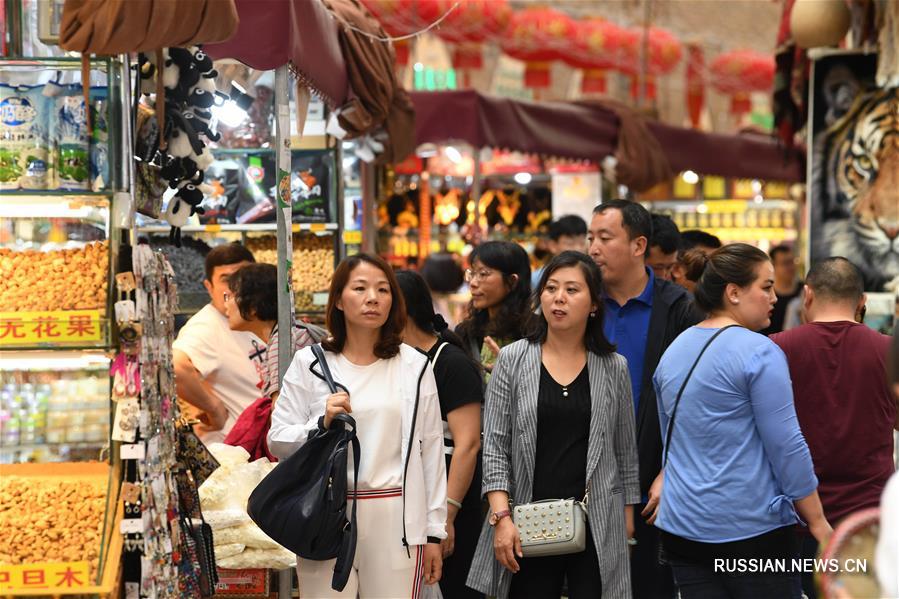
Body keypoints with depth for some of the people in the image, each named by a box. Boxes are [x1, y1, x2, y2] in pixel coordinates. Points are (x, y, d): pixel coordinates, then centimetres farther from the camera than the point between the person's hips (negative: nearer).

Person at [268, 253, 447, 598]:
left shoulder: (414, 366, 7)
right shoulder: (309, 363, 5)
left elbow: (431, 451, 8)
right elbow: (278, 442, 4)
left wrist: (434, 531, 6)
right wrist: (322, 423, -15)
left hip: (395, 521, 0)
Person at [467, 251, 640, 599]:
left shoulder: (613, 368, 6)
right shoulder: (513, 361, 3)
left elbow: (625, 451, 12)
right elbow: (495, 445, 0)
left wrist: (628, 515, 10)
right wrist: (501, 516, -8)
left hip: (597, 527, 1)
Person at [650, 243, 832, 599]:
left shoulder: (674, 349, 11)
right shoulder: (760, 353, -12)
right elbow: (787, 447, -12)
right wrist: (818, 523, -6)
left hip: (680, 526, 7)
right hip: (753, 528, -7)